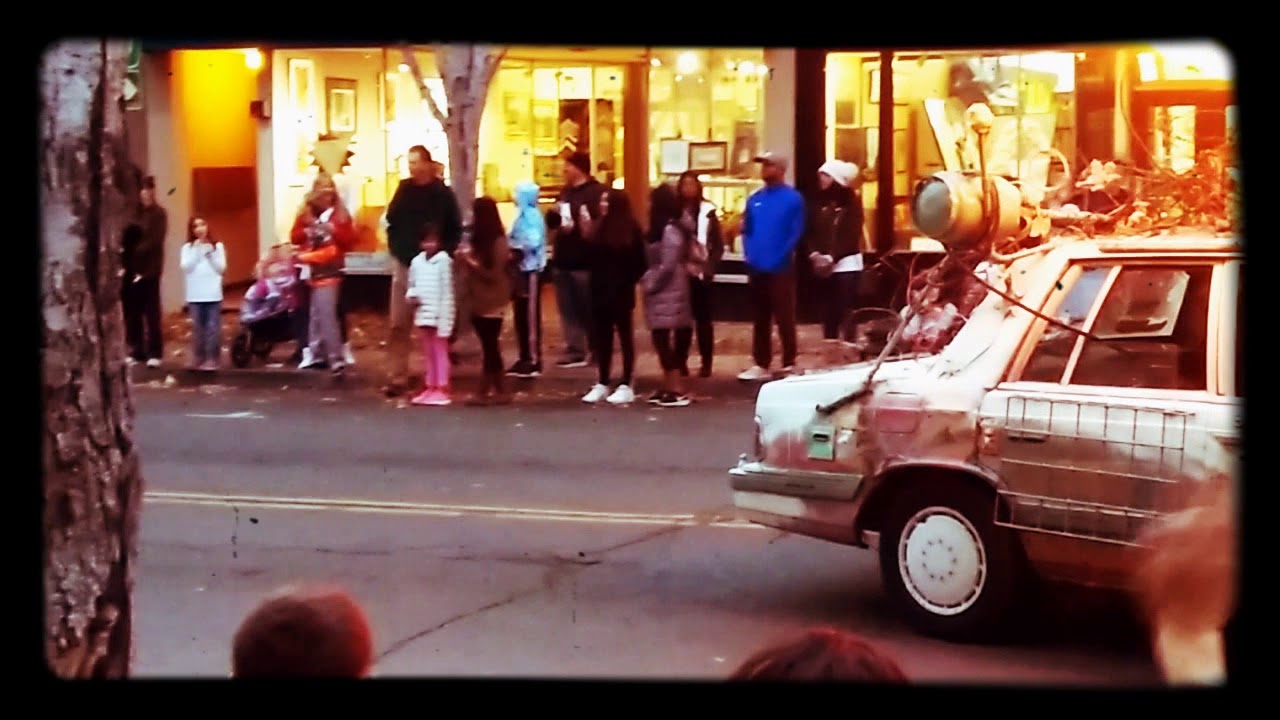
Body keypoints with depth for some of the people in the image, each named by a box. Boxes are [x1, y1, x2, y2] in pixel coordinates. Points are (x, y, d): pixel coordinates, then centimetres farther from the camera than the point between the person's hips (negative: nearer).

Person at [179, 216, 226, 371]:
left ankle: (212, 360, 1)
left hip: (213, 295, 0)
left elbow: (221, 268, 0)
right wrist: (197, 251, -11)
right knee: (198, 328, 2)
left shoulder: (217, 246, 5)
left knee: (213, 328, -3)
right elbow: (185, 267, -6)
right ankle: (198, 360, 9)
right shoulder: (188, 247, 5)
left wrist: (210, 254, -12)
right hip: (195, 296, 0)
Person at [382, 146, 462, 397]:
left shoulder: (443, 193, -3)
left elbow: (455, 229, 0)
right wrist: (395, 247, -2)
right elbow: (391, 220, 11)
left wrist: (443, 253, -10)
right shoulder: (404, 189, 5)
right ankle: (397, 377, -3)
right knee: (398, 325, -3)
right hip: (404, 265, 2)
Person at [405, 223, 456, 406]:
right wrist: (411, 295, -5)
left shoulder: (444, 261, -11)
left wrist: (445, 319, -13)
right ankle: (429, 388, 20)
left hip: (439, 315, -6)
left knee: (440, 352, 1)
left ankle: (441, 389, 4)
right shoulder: (417, 261, 6)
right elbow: (412, 285, 18)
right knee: (427, 353, 13)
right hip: (423, 314, 6)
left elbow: (447, 291, -11)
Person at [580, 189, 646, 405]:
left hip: (621, 291, -6)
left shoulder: (630, 229, -9)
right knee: (602, 337, 10)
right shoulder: (597, 228, 7)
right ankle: (602, 384, 17)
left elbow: (638, 262, -8)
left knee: (625, 336, 3)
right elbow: (588, 256, 4)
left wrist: (628, 282, -11)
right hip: (600, 290, 6)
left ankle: (626, 386, 5)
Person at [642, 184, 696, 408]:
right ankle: (668, 386, 14)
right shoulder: (663, 229, 14)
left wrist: (650, 284, -10)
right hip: (662, 290, 9)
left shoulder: (670, 230, -15)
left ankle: (677, 391, -8)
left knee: (662, 337, -9)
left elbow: (668, 266, -18)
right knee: (662, 338, 10)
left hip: (667, 291, -9)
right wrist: (649, 281, 7)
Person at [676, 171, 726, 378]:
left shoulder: (707, 211, 1)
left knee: (703, 318, 5)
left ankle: (706, 363, 8)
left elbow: (718, 244, 0)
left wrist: (709, 268, -8)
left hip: (700, 273, -1)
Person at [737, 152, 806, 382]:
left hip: (780, 269, -6)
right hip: (756, 269, 6)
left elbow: (795, 233, -9)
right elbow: (747, 230, 14)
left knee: (784, 318, -2)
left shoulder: (792, 199, -6)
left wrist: (779, 258, -15)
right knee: (760, 319, 10)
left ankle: (789, 364, 4)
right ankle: (761, 364, 15)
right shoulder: (755, 199, 11)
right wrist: (750, 256, 0)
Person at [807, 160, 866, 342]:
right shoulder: (820, 202, 10)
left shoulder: (851, 201, -3)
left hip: (846, 263, -4)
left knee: (846, 310, -8)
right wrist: (814, 254, -10)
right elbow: (812, 232, 8)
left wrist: (831, 257, -16)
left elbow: (852, 236, -10)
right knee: (828, 309, 5)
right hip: (823, 265, 5)